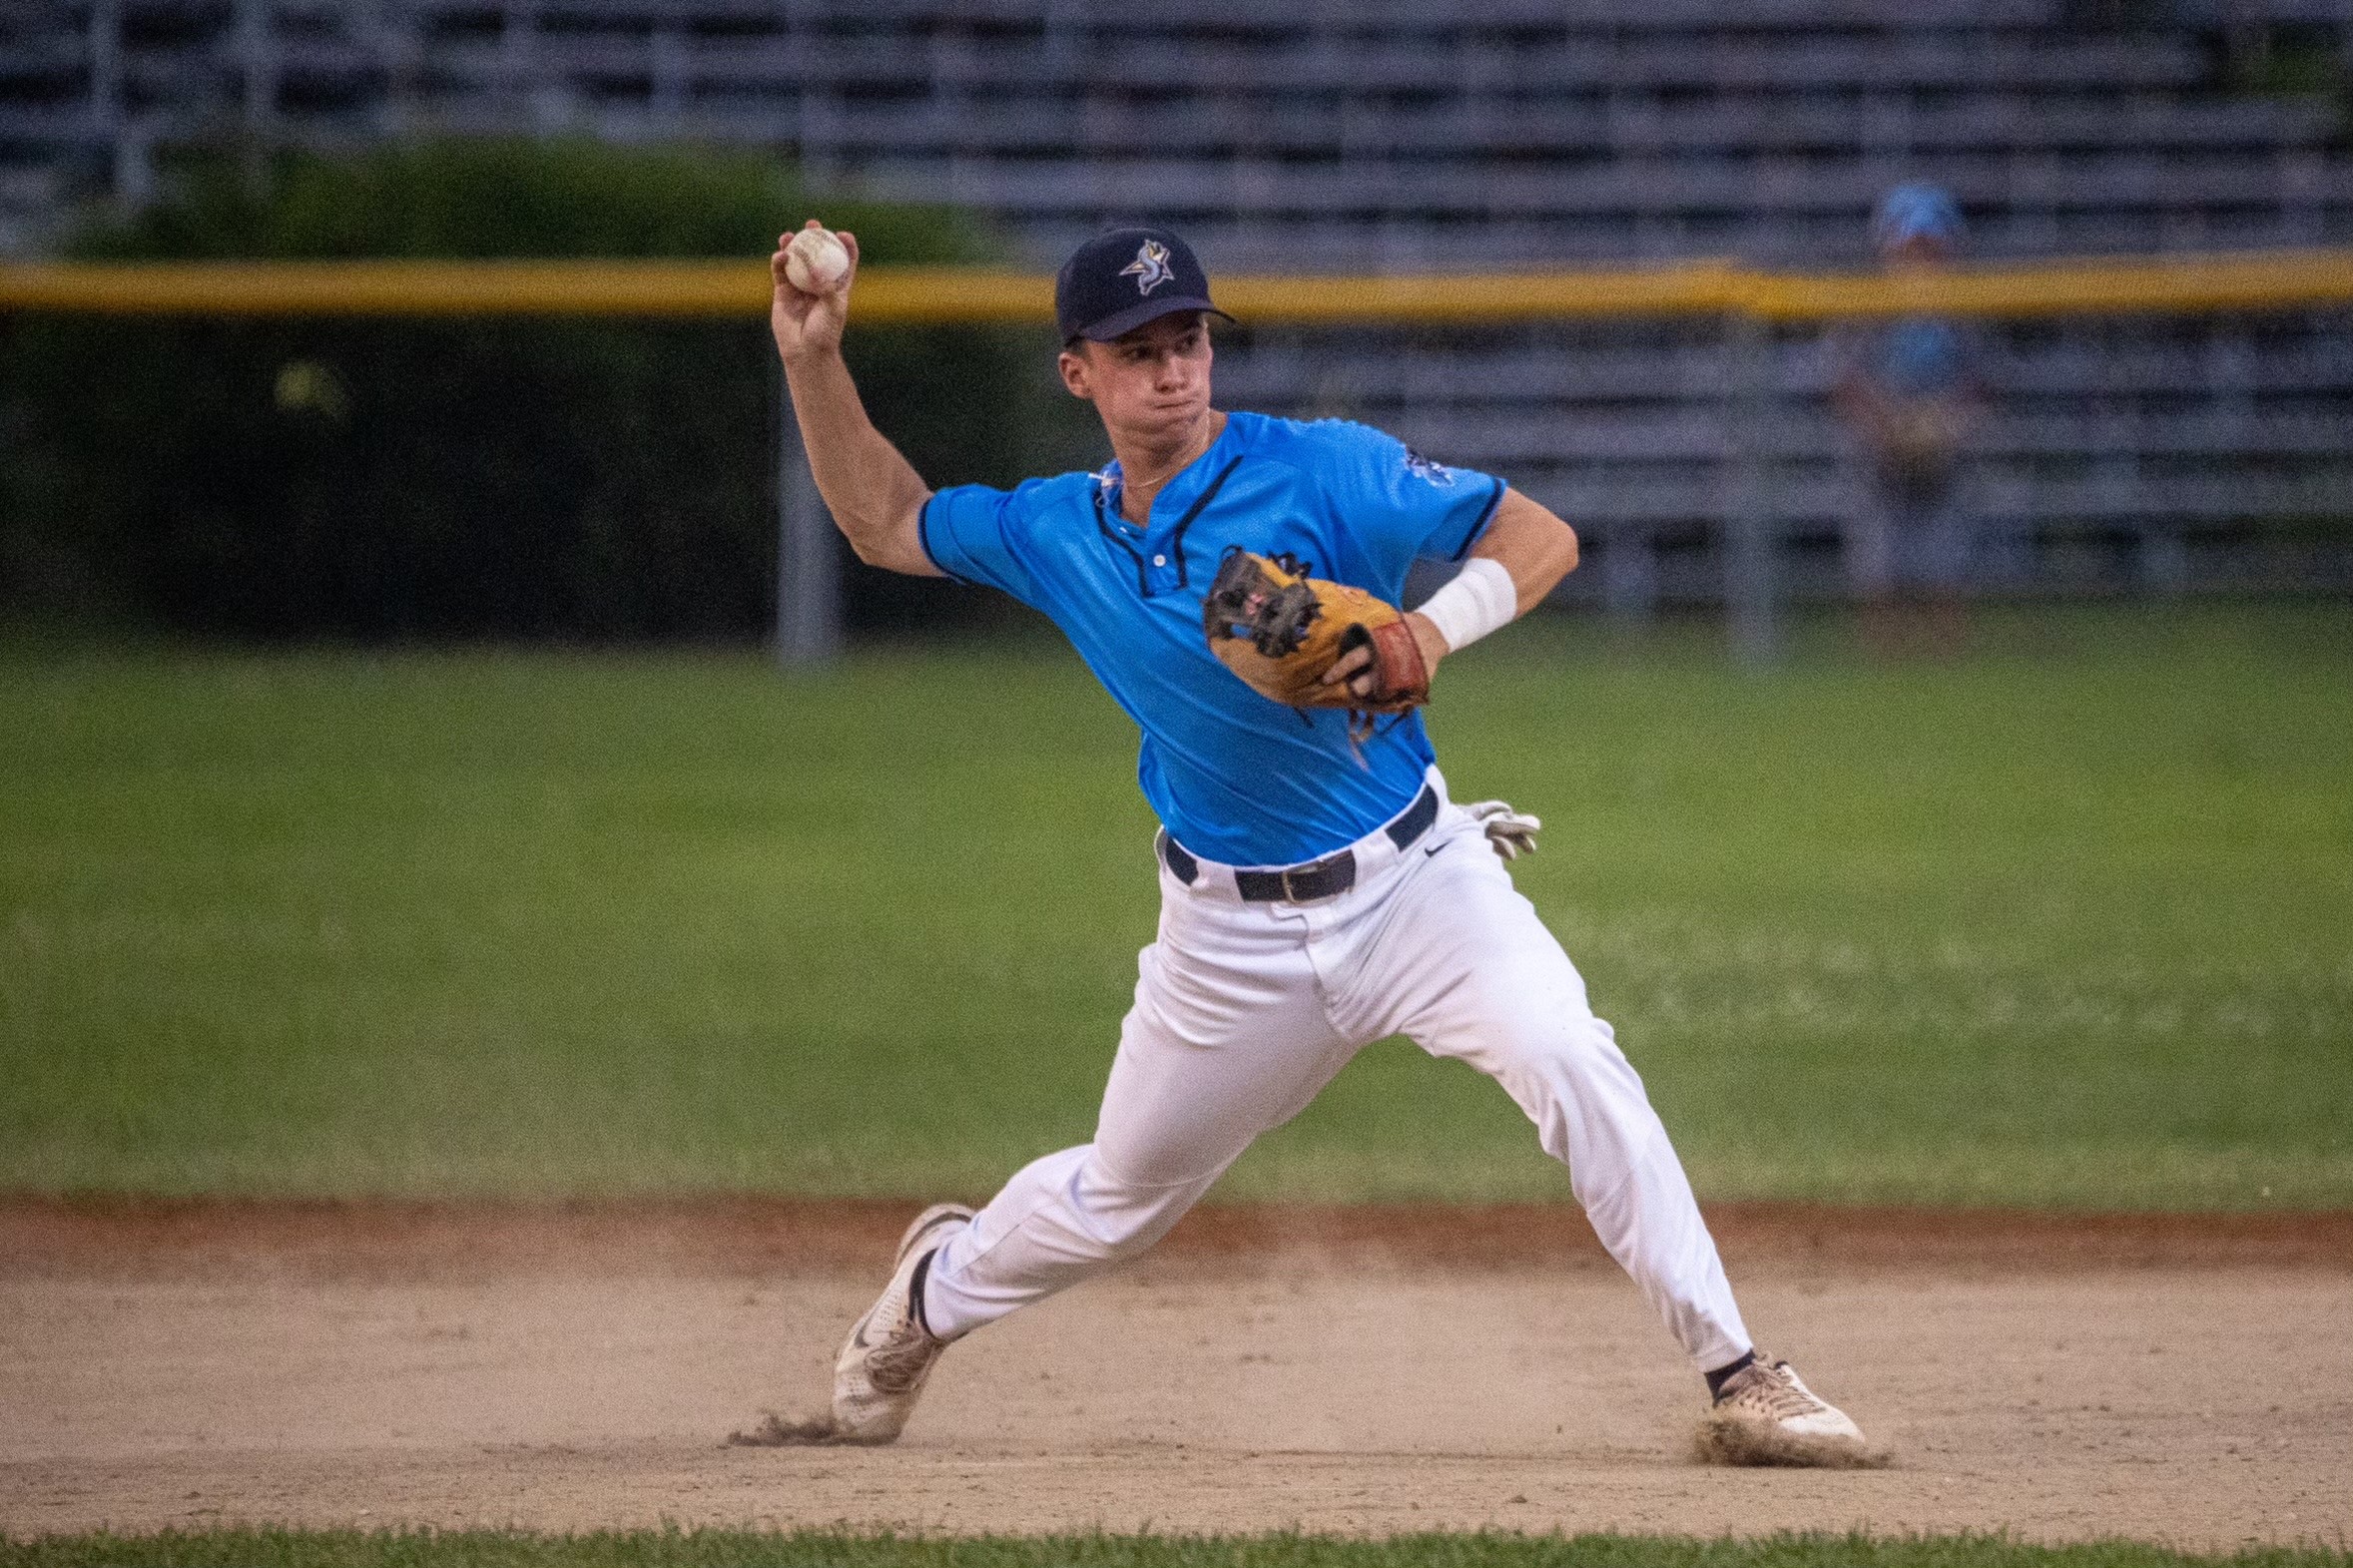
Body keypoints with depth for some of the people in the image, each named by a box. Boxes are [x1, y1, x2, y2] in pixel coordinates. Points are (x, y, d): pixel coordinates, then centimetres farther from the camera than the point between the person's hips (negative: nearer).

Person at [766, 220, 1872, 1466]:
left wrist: (1436, 628, -33)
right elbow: (886, 524, 16)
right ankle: (938, 1289, 50)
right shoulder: (1060, 534, 3)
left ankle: (1738, 1380, -24)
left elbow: (1539, 535, -14)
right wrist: (812, 359, 5)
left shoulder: (1323, 473, -12)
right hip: (1232, 934, 3)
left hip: (1414, 881, -3)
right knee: (1117, 1202, 16)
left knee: (1571, 1061, -28)